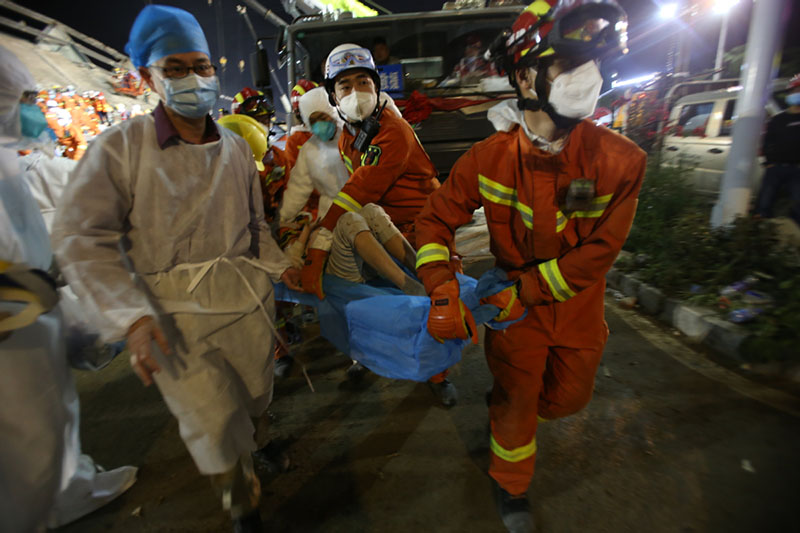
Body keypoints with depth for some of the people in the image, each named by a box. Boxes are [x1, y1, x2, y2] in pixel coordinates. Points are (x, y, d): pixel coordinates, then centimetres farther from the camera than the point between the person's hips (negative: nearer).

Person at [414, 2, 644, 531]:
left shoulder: (621, 161, -18)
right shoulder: (489, 158, -18)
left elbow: (598, 252, -16)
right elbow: (437, 218, -12)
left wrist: (523, 291, -23)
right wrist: (443, 292, -25)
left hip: (578, 305, 3)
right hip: (515, 306, -2)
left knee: (569, 396, 22)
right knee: (517, 403, 10)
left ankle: (506, 401, 57)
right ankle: (511, 487, 42)